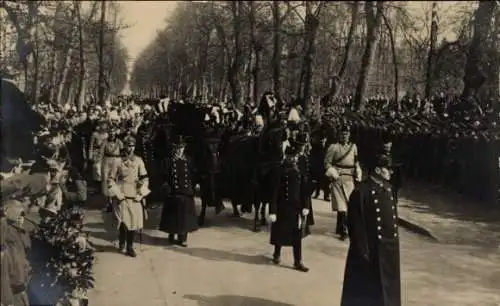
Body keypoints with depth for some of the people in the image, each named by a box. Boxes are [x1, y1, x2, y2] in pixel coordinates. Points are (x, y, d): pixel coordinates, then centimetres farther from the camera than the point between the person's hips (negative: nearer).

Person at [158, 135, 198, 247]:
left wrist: (192, 191, 3)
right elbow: (165, 177, -5)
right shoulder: (169, 160, -3)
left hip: (186, 192, 3)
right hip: (174, 192, -3)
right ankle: (172, 236, 20)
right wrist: (167, 188, -13)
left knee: (184, 215, 6)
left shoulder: (187, 161, 6)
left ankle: (182, 237, 15)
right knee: (173, 215, 5)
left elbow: (191, 177, 8)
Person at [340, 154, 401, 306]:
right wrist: (362, 250, -18)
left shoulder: (387, 188, 6)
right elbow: (355, 223, -17)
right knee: (366, 287, 6)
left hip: (389, 247, 7)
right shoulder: (362, 191, -17)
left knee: (387, 286, 17)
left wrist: (393, 241, 14)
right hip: (371, 248, -7)